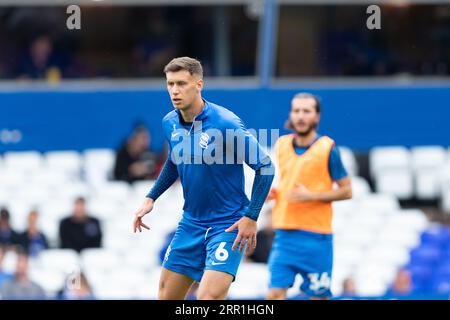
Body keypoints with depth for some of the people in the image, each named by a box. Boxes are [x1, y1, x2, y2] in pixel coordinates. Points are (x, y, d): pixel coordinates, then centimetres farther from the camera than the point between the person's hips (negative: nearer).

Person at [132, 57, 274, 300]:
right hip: (191, 223, 7)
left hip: (228, 225, -6)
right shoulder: (170, 124, 1)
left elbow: (265, 166, -14)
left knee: (209, 297, -21)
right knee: (166, 296, 8)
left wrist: (251, 217, -17)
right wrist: (151, 198, 14)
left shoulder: (226, 123, -19)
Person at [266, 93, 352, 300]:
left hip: (316, 235, -4)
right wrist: (272, 192, 4)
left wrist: (312, 196, -16)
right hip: (284, 234, 4)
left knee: (318, 296, 3)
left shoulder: (327, 149, -6)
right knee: (275, 293, -7)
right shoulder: (281, 145, 9)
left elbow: (346, 191, -3)